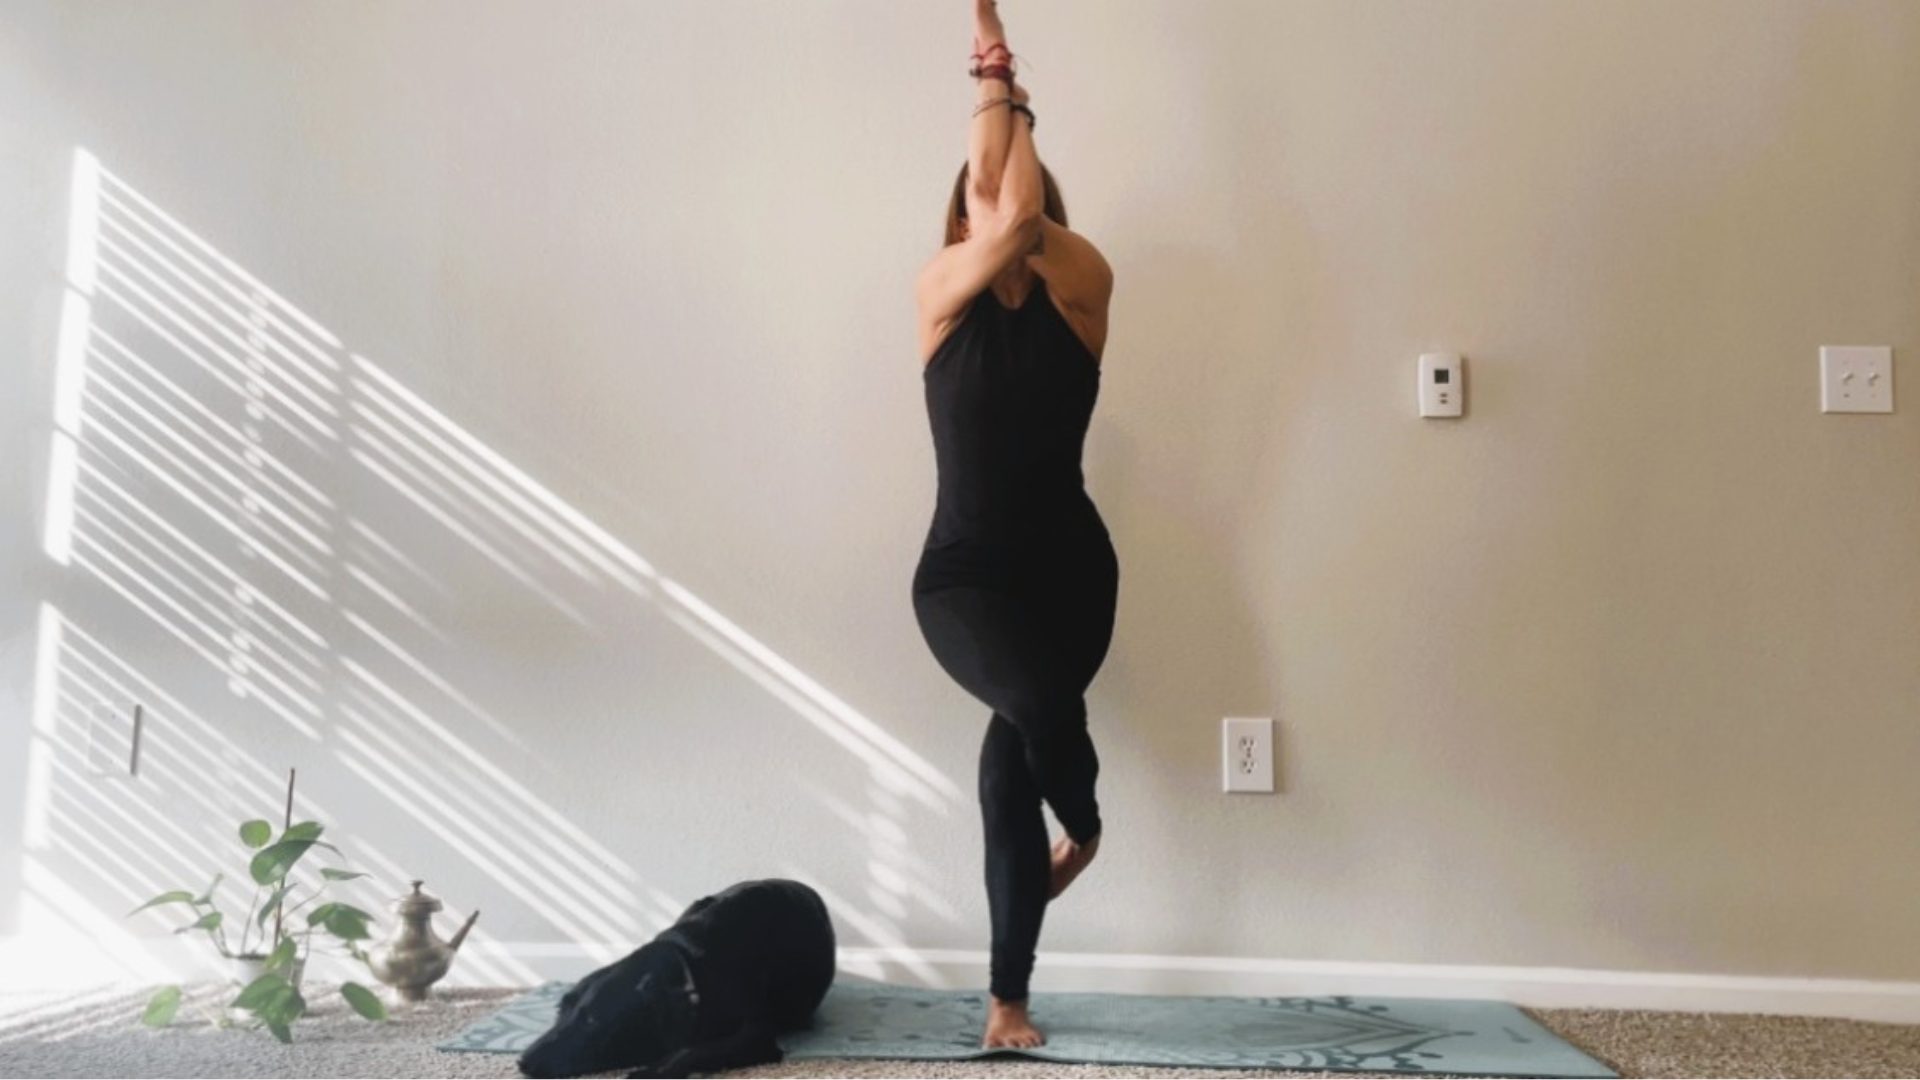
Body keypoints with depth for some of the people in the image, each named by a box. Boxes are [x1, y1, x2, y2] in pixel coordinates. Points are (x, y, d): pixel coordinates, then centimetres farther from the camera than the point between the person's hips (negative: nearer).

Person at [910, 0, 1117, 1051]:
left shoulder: (1081, 291, 3)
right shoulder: (940, 294, 2)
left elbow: (1024, 216, -15)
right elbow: (991, 212, -17)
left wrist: (1009, 90, -4)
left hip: (1069, 564, 1)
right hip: (963, 570, -1)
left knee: (1015, 744, -17)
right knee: (1038, 701, -29)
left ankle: (1008, 997, 3)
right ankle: (1084, 828, 8)